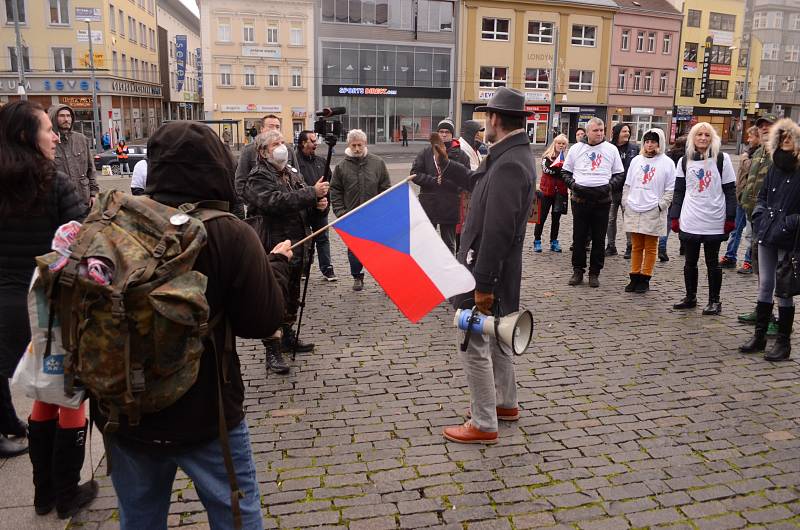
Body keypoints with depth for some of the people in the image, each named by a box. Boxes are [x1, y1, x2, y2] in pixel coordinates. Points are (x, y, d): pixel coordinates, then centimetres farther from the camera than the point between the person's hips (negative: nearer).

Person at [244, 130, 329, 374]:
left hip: (298, 247, 8)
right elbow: (277, 201, -28)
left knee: (292, 298, 20)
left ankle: (288, 336, 36)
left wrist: (320, 204, -4)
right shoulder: (258, 179, -10)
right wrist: (312, 193, -27)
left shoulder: (292, 173, 15)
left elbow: (307, 205, 20)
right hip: (274, 248, -8)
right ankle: (272, 350, 5)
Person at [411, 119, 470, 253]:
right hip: (428, 205, 1)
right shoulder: (426, 152, 4)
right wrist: (434, 180, -15)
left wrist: (446, 180, -19)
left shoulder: (461, 155, 1)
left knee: (449, 244, 12)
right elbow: (415, 174, -2)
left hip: (450, 207, -1)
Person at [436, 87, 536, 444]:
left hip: (487, 269, -11)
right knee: (496, 338, 23)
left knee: (475, 346, 0)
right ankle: (506, 403, 39)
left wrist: (482, 284, -26)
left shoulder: (509, 164, -24)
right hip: (496, 268, 11)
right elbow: (478, 183, 28)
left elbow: (497, 231, -28)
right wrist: (446, 165, 34)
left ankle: (483, 424, 13)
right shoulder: (512, 155, 9)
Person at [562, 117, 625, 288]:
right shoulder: (576, 149, 8)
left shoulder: (611, 149, 8)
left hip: (602, 199, 0)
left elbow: (620, 174, 12)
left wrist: (610, 185, -5)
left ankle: (595, 273, 12)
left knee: (599, 238, 3)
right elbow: (566, 171, 13)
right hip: (580, 198, 0)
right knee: (579, 237, 4)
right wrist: (573, 184, -5)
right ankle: (578, 271, 14)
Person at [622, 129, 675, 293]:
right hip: (633, 210, 4)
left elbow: (670, 189, -2)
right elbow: (627, 185, 13)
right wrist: (625, 204, 8)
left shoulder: (667, 163, -1)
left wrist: (661, 206, -11)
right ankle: (635, 278, 16)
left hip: (653, 212, -3)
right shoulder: (636, 160, 10)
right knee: (636, 246, 10)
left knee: (650, 248, 5)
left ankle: (645, 280, 11)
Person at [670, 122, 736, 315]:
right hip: (689, 222, 3)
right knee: (690, 262, 9)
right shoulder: (684, 161, 8)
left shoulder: (722, 159, 0)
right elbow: (679, 191, 10)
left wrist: (730, 218, -6)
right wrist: (675, 217, 5)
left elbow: (730, 191, -1)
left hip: (714, 222, -2)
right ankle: (690, 297, 22)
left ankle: (714, 301, 16)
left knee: (712, 263, 6)